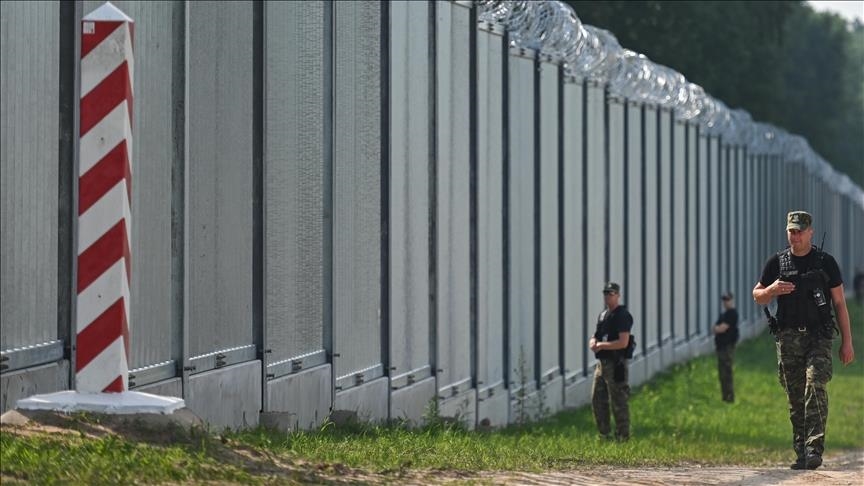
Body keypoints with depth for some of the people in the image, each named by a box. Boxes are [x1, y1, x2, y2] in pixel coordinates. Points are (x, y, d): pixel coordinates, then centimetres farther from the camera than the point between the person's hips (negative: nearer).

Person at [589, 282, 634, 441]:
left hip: (616, 365, -9)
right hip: (601, 363, 9)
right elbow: (595, 338, 22)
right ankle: (604, 435, 20)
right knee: (597, 401, 11)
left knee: (619, 403, -3)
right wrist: (593, 343, -2)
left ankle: (623, 437, 3)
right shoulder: (603, 314, 15)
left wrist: (601, 345, -13)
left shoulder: (622, 316, -12)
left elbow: (623, 343, -21)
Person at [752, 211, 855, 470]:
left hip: (818, 336, -2)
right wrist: (772, 289, -10)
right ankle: (801, 452, 12)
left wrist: (847, 341, 0)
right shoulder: (777, 262, 8)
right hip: (788, 338, 2)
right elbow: (757, 297, 15)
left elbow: (840, 303, 5)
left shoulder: (825, 262, 3)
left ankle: (814, 449, -24)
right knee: (795, 398, 4)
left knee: (815, 386, -19)